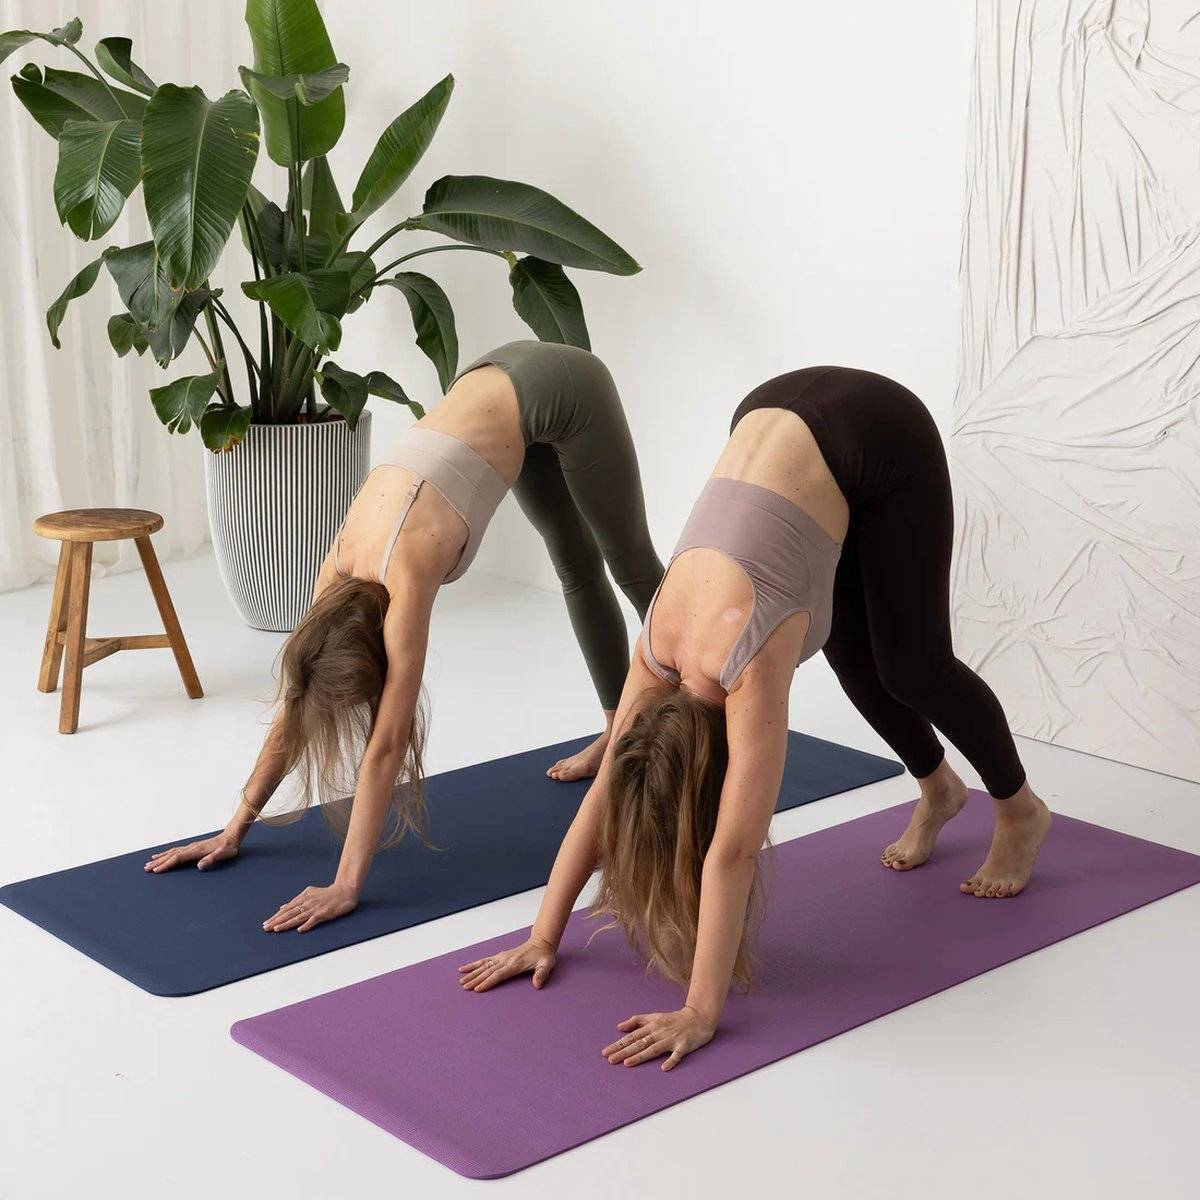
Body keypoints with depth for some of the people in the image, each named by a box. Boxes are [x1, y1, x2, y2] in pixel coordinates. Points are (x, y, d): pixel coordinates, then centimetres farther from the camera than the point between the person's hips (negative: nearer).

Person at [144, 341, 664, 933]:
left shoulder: (404, 576, -31)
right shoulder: (339, 570, -13)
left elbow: (387, 743, -30)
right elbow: (295, 707, -4)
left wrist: (346, 886, -29)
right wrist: (235, 827, -3)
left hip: (557, 389, -5)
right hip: (495, 382, 5)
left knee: (630, 563, 15)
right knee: (578, 566, 20)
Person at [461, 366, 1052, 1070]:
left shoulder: (750, 667, -28)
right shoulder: (662, 653, -11)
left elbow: (734, 851, -28)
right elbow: (604, 796, -4)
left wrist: (701, 1011, -28)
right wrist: (543, 938, -5)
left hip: (878, 435, -5)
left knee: (909, 664, 3)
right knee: (854, 661, 12)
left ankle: (1021, 812, 27)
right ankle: (938, 790, 37)